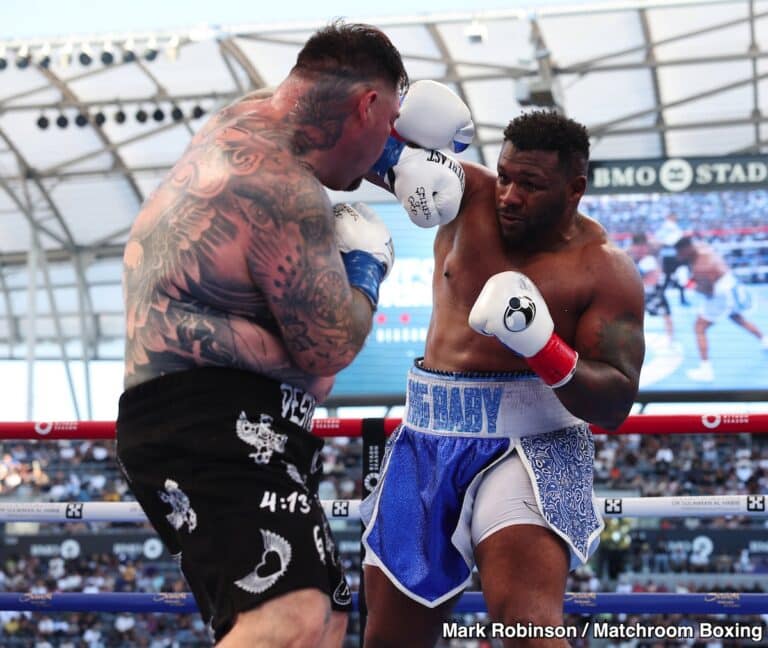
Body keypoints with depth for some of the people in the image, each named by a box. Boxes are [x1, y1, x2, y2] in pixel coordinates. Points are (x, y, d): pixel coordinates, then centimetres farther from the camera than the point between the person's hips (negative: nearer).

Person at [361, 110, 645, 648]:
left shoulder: (604, 270, -6)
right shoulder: (470, 198, 4)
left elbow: (615, 404, -10)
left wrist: (542, 347, -27)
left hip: (530, 446, -4)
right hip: (427, 441, 5)